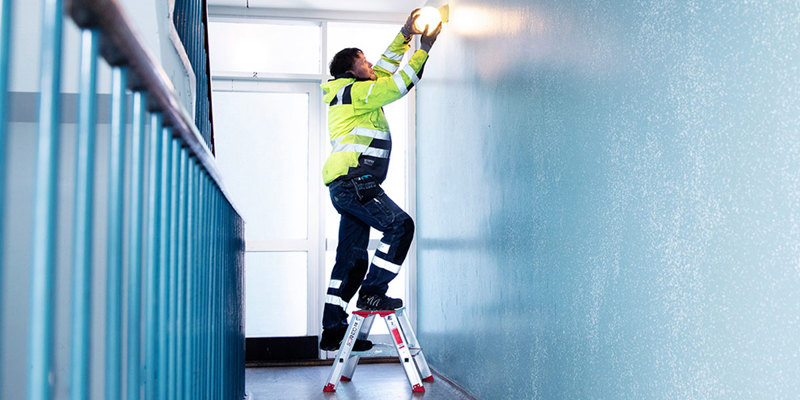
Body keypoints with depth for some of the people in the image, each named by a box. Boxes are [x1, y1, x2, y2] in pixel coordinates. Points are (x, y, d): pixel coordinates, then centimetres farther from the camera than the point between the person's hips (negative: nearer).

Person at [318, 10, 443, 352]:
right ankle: (372, 292, -12)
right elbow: (397, 85, -8)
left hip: (346, 188, 10)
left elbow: (385, 69, 35)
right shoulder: (353, 91, -3)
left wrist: (405, 35, 29)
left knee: (352, 256, 8)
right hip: (354, 182, -10)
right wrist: (424, 48, 0)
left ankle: (333, 330, 9)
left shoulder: (354, 92, 26)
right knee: (400, 225, -13)